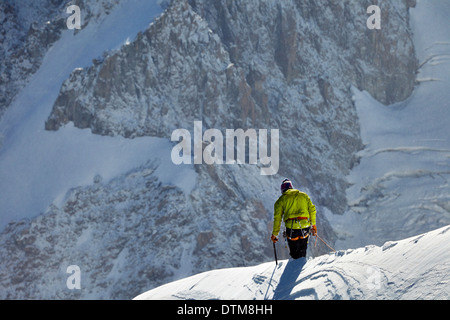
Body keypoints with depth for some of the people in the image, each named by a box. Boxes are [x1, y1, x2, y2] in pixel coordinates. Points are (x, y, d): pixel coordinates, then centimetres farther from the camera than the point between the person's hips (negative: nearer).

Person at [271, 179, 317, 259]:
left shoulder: (281, 200, 10)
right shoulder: (303, 195, 18)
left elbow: (277, 218, 6)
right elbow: (312, 209, 15)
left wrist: (275, 234, 12)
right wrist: (313, 224, 24)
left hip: (291, 227, -2)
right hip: (305, 225, 2)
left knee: (294, 253, 5)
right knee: (302, 250, 14)